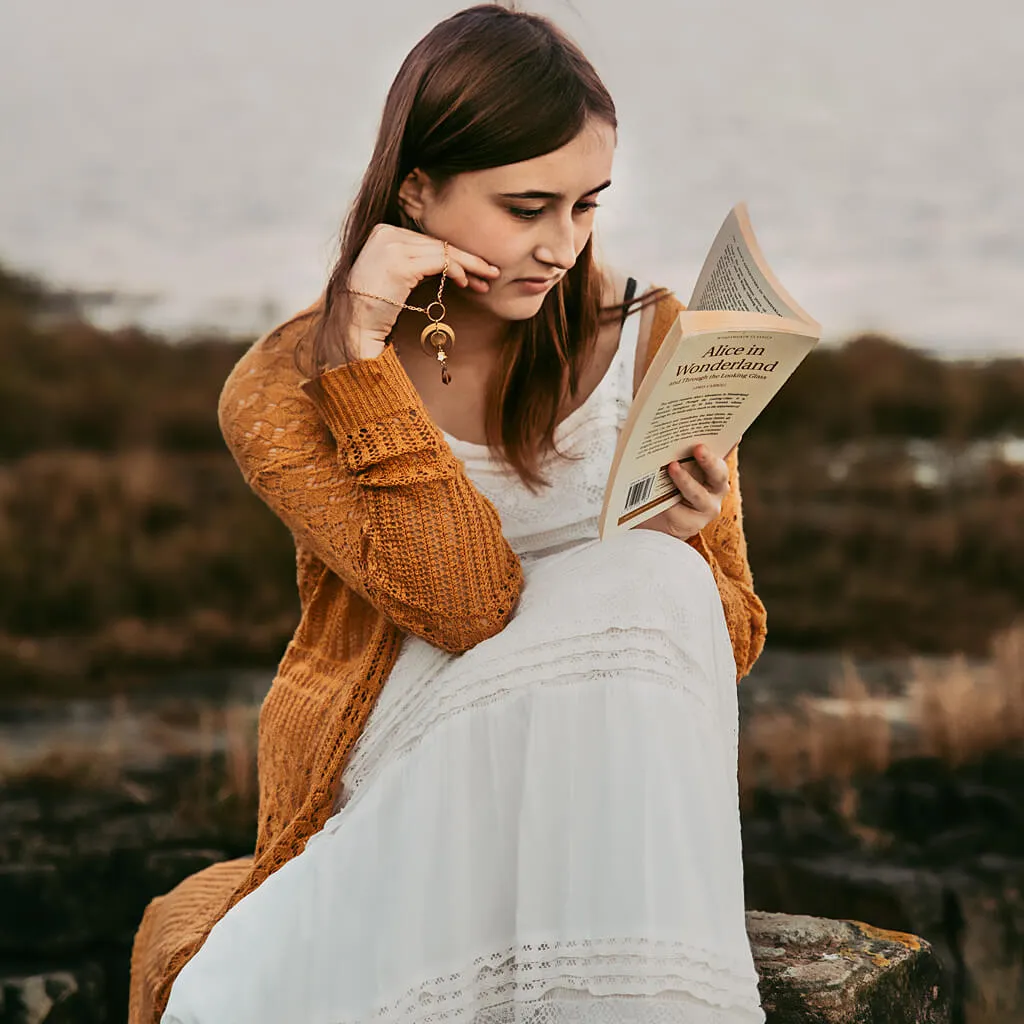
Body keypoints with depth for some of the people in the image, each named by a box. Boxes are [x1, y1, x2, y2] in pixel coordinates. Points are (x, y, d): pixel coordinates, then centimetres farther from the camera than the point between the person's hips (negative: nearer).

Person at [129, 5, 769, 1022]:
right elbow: (463, 601, -19)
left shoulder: (648, 342, 1)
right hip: (388, 802, -2)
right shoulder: (283, 390, -6)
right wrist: (366, 354, -22)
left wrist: (676, 539, -18)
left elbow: (727, 640, 5)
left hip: (605, 784, 2)